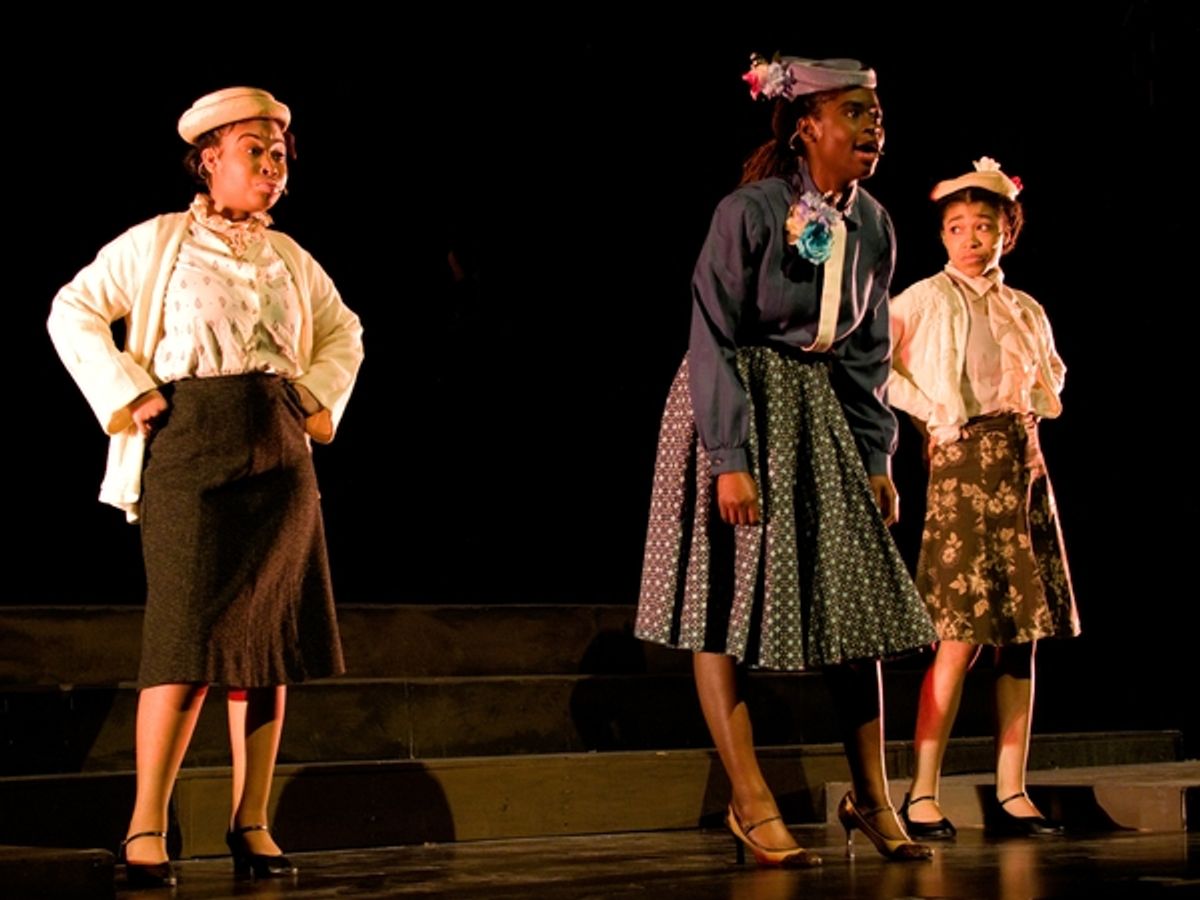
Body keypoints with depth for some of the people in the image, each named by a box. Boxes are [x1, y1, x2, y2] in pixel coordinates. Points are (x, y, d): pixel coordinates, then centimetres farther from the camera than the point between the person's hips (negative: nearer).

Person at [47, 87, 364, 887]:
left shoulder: (291, 258, 15)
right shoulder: (157, 243, 3)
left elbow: (344, 333, 27)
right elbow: (73, 312, 3)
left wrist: (321, 400, 11)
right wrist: (127, 394, -6)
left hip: (280, 456, 5)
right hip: (189, 447, -4)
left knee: (271, 638, 2)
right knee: (192, 632, -11)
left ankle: (252, 823, 8)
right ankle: (147, 825, -6)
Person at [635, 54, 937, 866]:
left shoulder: (873, 226, 2)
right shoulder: (750, 213, -17)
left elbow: (866, 352, 9)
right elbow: (715, 342, -17)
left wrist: (877, 459, 5)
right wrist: (730, 459, -22)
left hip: (821, 412, 6)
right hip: (738, 408, -6)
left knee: (857, 599, 4)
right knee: (726, 598, -5)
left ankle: (871, 797, 13)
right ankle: (751, 806, 2)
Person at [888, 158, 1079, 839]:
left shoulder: (1027, 311, 15)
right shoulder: (924, 300, 1)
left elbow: (1053, 378, 31)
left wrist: (1034, 404, 12)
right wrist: (932, 413, -7)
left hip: (1024, 468, 5)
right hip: (962, 468, -5)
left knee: (1024, 634, 2)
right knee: (962, 635, -12)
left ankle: (1012, 794, 6)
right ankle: (923, 795, -8)